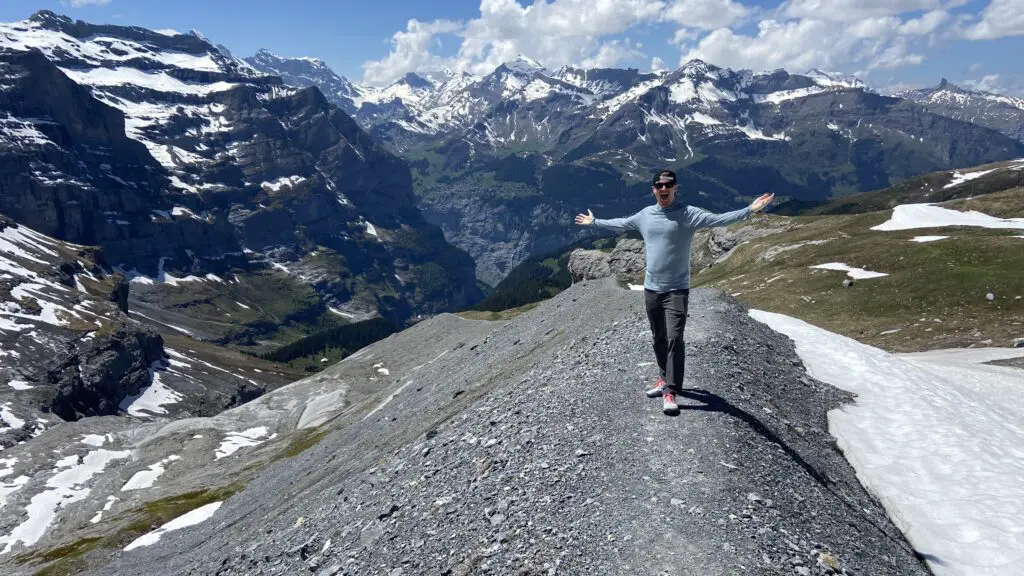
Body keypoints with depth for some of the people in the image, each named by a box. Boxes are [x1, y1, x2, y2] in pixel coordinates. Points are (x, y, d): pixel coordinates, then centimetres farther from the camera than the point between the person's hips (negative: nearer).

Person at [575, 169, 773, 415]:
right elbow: (620, 224, 24)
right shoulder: (645, 215, 9)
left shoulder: (688, 214, -6)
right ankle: (666, 378, 34)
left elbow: (718, 219, -18)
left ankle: (670, 392, -11)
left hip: (677, 290, -5)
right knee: (659, 339, 16)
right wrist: (595, 222, 33)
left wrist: (749, 210, -31)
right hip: (651, 288, 5)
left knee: (674, 339, -14)